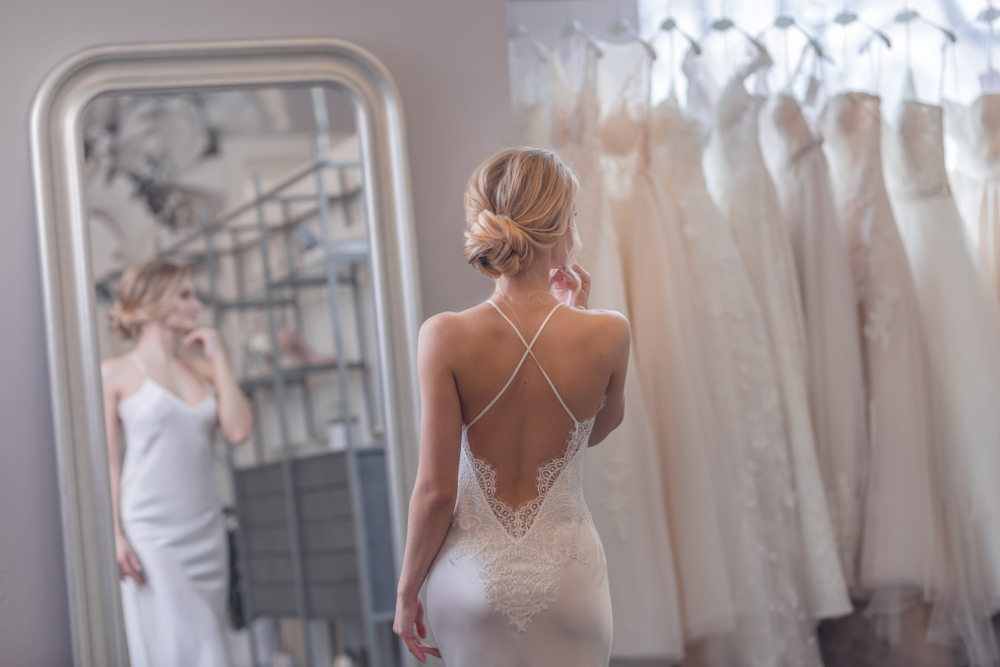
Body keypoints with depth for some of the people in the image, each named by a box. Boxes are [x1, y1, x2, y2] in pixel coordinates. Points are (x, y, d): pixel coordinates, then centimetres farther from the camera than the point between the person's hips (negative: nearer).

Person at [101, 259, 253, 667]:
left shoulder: (202, 368, 12)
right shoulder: (117, 375, 1)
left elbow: (238, 430, -2)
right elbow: (107, 461, -3)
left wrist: (218, 357, 2)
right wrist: (115, 536, -12)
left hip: (205, 530, 5)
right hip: (150, 534, -5)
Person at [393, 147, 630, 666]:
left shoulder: (446, 338, -16)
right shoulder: (607, 334, -12)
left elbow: (435, 490, -13)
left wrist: (407, 590, 1)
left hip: (474, 580, 0)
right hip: (567, 579, 0)